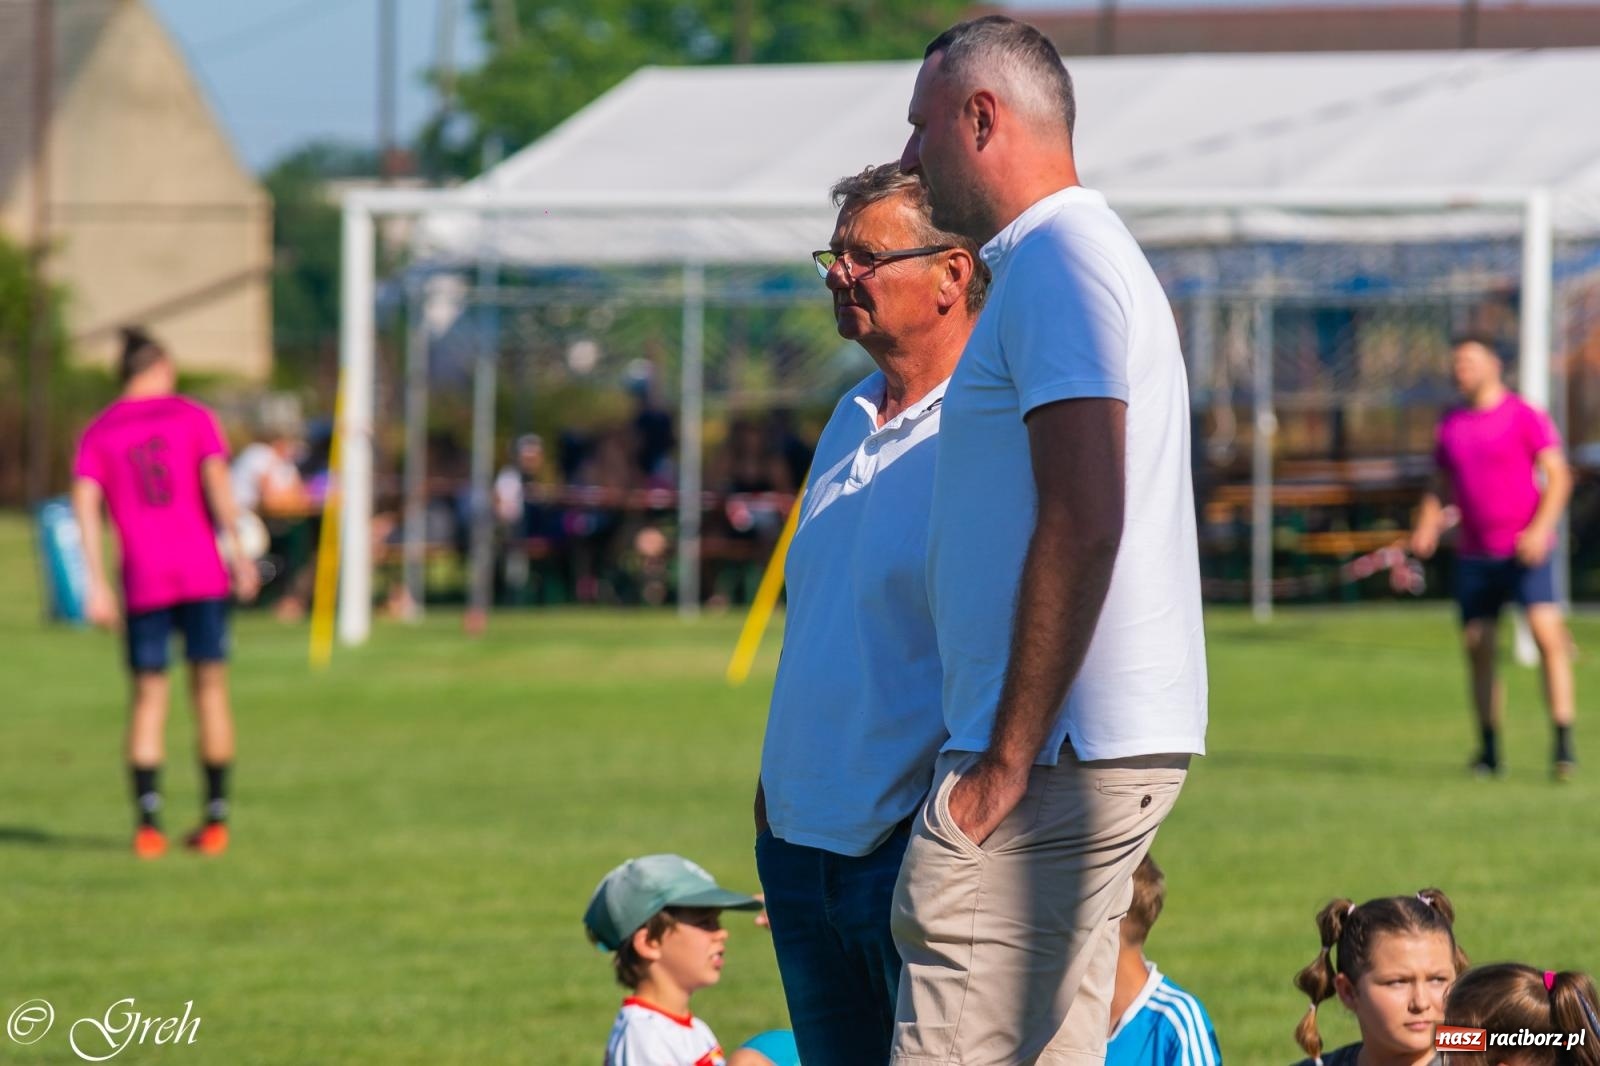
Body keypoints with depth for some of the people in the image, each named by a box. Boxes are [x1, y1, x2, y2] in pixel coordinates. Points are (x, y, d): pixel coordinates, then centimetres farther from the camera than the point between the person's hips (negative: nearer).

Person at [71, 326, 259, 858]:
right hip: (201, 574, -1)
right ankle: (216, 819, 9)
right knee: (209, 687, 8)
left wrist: (97, 585, -4)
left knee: (148, 698, 6)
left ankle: (148, 820, -10)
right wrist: (239, 553, -7)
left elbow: (85, 504, -3)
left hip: (143, 580, 1)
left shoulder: (97, 434, 9)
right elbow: (216, 480, -8)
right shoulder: (192, 417, 6)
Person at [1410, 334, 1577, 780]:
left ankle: (1564, 744, -18)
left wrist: (1539, 529, -20)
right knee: (1478, 649, 4)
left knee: (1548, 635, -18)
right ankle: (1489, 750, 14)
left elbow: (1558, 477, -7)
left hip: (1524, 553, -5)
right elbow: (1441, 487, 20)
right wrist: (1426, 529, 1)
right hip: (1474, 555, 5)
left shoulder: (1525, 417, -4)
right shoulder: (1451, 425, 12)